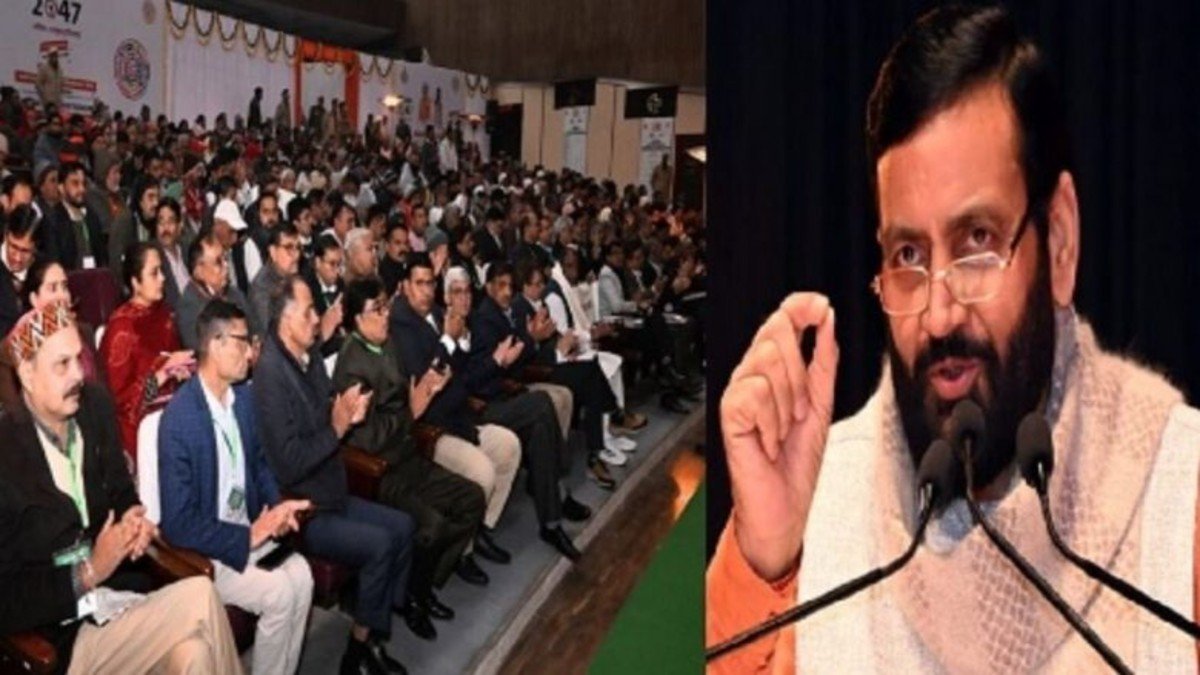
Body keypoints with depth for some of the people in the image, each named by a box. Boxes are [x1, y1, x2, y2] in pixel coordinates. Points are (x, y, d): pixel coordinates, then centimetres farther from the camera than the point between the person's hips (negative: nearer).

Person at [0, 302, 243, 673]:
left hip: (122, 592, 5)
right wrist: (88, 572, -17)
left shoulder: (94, 405, 3)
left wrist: (133, 522, -4)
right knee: (199, 597, -25)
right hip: (59, 639, -5)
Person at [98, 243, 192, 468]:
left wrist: (179, 371, 0)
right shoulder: (122, 327, -12)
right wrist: (164, 372, -15)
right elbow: (120, 397, -11)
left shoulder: (164, 313, 7)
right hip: (140, 423, -6)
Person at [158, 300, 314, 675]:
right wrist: (248, 536, -21)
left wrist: (277, 506, -4)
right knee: (278, 594, -21)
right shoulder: (178, 419, -22)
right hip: (201, 550, -7)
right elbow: (178, 524, -22)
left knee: (300, 575, -16)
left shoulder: (243, 395, 2)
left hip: (248, 531, 7)